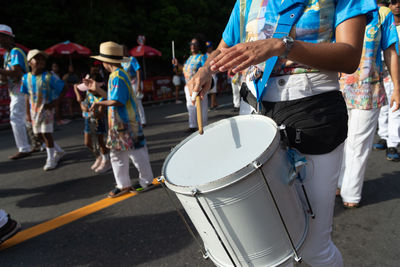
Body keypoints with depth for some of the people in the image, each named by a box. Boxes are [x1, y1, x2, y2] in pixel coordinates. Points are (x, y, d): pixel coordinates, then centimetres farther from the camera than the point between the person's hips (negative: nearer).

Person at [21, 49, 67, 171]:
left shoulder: (48, 77, -12)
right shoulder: (26, 77, 2)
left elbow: (64, 88, -9)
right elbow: (27, 96, 8)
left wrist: (55, 101, -15)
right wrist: (28, 113, 9)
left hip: (46, 109, -5)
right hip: (34, 110, 5)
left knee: (46, 133, -4)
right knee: (39, 133, 11)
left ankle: (50, 159, 11)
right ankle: (59, 151, 29)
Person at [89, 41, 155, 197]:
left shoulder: (117, 76, -17)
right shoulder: (117, 75, 14)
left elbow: (117, 101, -23)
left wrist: (99, 103, -11)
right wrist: (97, 89, 21)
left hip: (126, 123, -10)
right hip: (118, 123, 10)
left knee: (136, 152, 2)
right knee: (117, 155, 14)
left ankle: (147, 181, 18)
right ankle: (123, 185, 24)